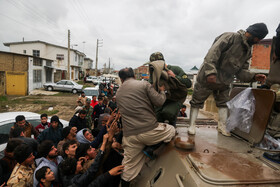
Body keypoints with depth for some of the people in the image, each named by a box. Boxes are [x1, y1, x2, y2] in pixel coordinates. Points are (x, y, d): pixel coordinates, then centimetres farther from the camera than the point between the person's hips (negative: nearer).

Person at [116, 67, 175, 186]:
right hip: (149, 131, -4)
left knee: (129, 166, 20)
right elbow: (159, 102, -4)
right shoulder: (144, 84, -2)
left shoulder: (118, 93, 14)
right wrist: (162, 91, 16)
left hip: (129, 136, 5)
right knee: (172, 130, 22)